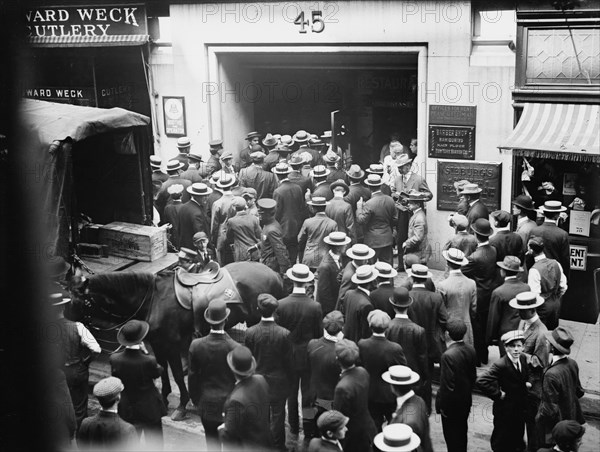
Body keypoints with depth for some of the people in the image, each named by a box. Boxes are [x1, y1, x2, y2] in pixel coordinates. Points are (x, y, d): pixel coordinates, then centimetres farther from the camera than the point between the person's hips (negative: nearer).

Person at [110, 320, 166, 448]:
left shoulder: (114, 359, -19)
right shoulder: (149, 361, -28)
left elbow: (115, 377, -1)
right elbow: (158, 372, -8)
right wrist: (145, 352, -8)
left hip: (126, 411, 3)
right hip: (149, 409, -3)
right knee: (154, 443, 17)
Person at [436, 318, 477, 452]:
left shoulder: (448, 355, -30)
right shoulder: (471, 350, -8)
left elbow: (447, 384, -25)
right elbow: (473, 376, 4)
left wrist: (441, 404, -13)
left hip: (452, 403, -7)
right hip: (466, 400, 7)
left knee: (452, 435, 10)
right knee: (462, 431, 25)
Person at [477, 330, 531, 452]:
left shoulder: (523, 359, -3)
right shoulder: (500, 365, -27)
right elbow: (481, 381, -36)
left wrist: (527, 383, -1)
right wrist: (498, 394, -27)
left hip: (520, 409, 7)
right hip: (505, 411, -7)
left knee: (518, 439, 24)